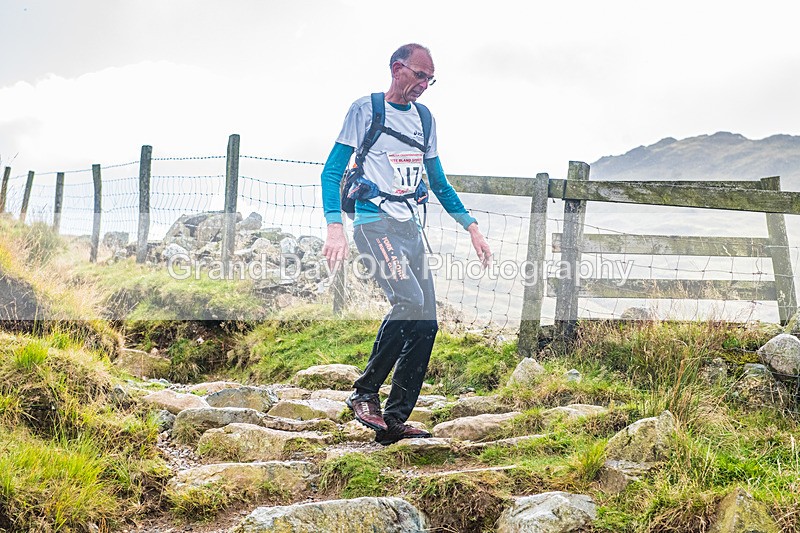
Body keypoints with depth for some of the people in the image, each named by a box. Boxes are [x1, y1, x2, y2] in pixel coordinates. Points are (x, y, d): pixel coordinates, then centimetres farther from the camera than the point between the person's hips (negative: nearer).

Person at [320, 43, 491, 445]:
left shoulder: (423, 119, 18)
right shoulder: (365, 110, -1)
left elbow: (438, 182, 25)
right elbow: (332, 172, -4)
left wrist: (471, 226, 18)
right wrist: (334, 226, -18)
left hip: (411, 228, 7)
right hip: (375, 224, -7)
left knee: (426, 322, -2)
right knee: (409, 300, -26)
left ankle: (394, 421, 6)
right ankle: (364, 394, -9)